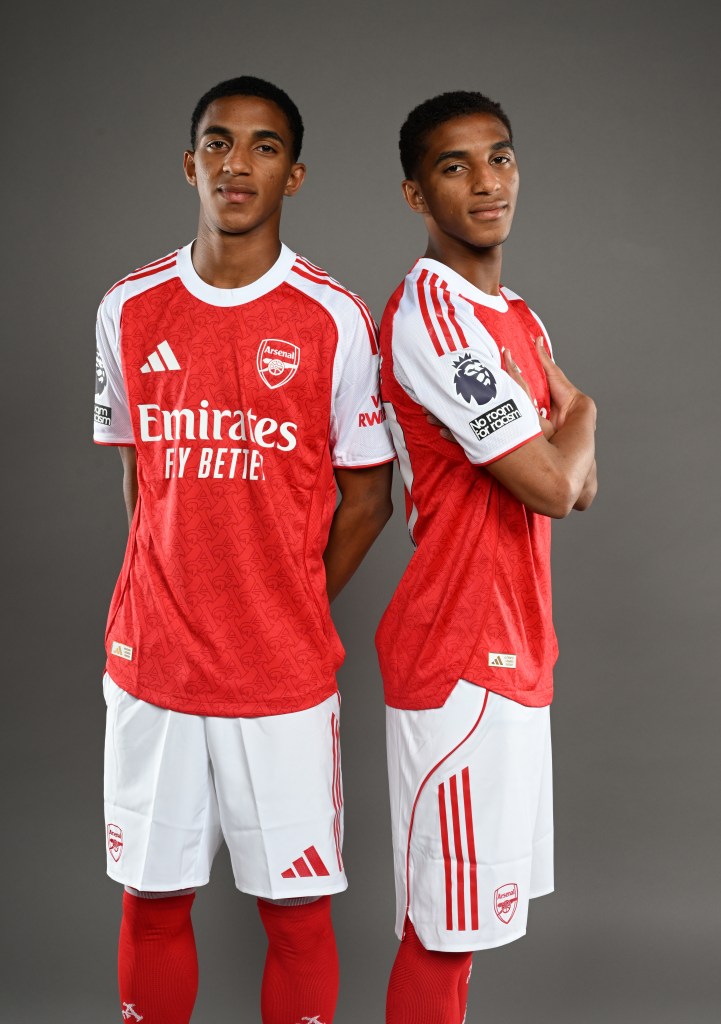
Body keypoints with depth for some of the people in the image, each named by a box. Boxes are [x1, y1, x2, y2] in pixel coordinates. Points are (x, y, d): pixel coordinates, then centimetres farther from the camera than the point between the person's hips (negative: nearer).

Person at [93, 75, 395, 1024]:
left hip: (284, 674, -2)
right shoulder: (130, 309, 4)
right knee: (153, 901, 12)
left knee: (297, 908, 7)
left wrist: (291, 612, 0)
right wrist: (171, 603, 6)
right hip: (151, 661, 2)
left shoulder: (335, 320, -4)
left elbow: (366, 497, 2)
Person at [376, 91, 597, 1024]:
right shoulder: (429, 310, -16)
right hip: (458, 659, -9)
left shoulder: (517, 317, 14)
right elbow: (550, 486, -20)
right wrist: (579, 416, 1)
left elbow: (582, 486, 14)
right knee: (445, 925, -1)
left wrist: (565, 450, -7)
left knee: (475, 904, 17)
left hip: (512, 649, 9)